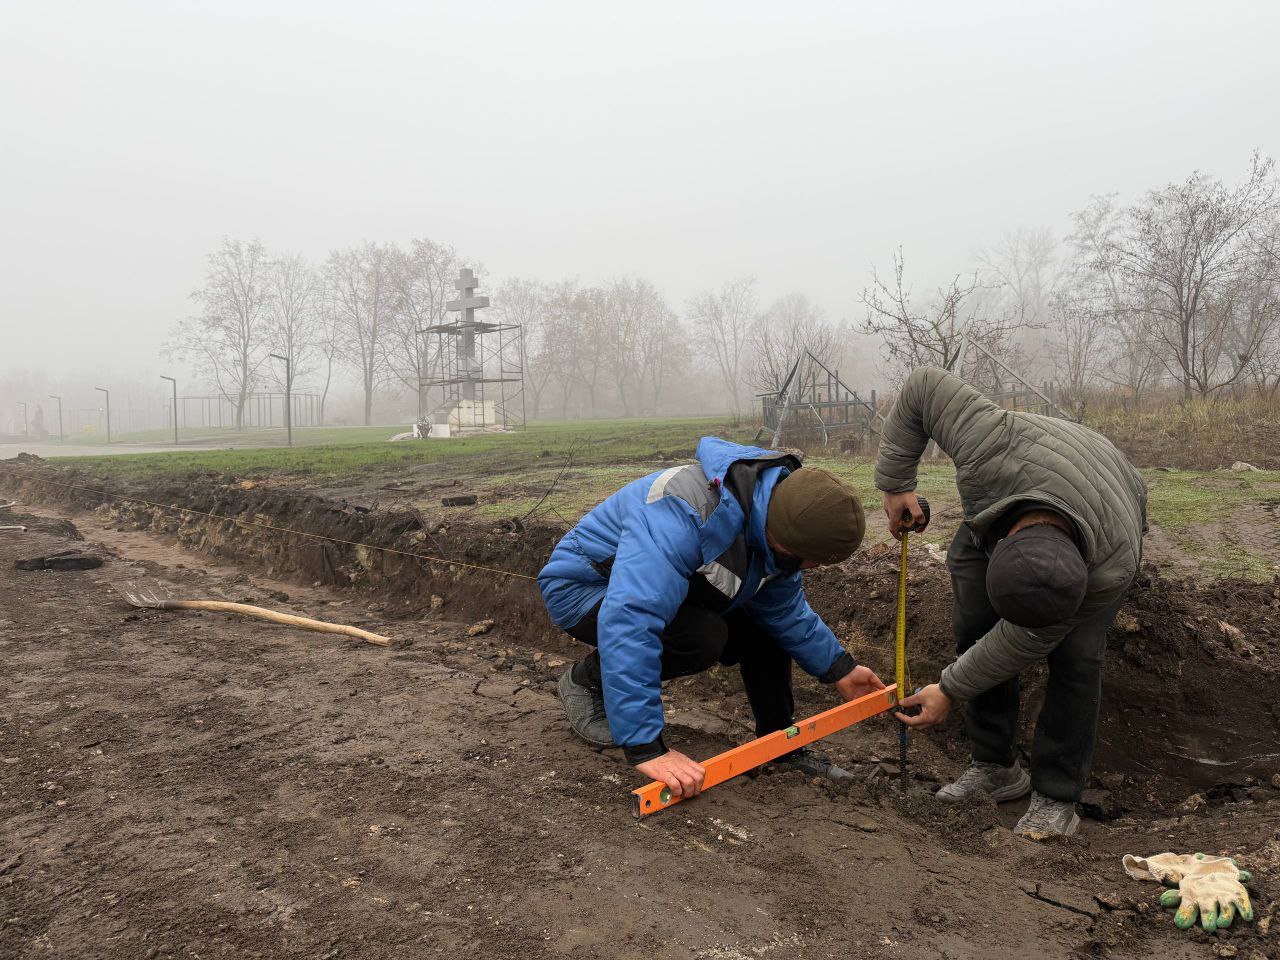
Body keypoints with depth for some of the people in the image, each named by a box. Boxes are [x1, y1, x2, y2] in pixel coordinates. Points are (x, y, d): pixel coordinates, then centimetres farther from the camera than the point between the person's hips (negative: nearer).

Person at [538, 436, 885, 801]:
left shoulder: (777, 510, -12)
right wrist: (646, 748, -48)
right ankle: (587, 680, -8)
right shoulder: (683, 511, -41)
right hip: (582, 589, -7)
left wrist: (839, 670, 3)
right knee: (701, 637, -31)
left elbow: (786, 608, 6)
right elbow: (628, 622, -48)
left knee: (765, 625, -3)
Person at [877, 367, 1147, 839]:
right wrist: (894, 482, -25)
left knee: (1074, 656, -16)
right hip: (1001, 509, 3)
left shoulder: (1111, 568, -39)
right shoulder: (992, 448, -45)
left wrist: (951, 690, -21)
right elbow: (924, 386, -30)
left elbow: (1028, 639, -27)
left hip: (1102, 534, -2)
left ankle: (1056, 795, -2)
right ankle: (995, 769, 8)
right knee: (973, 628, -6)